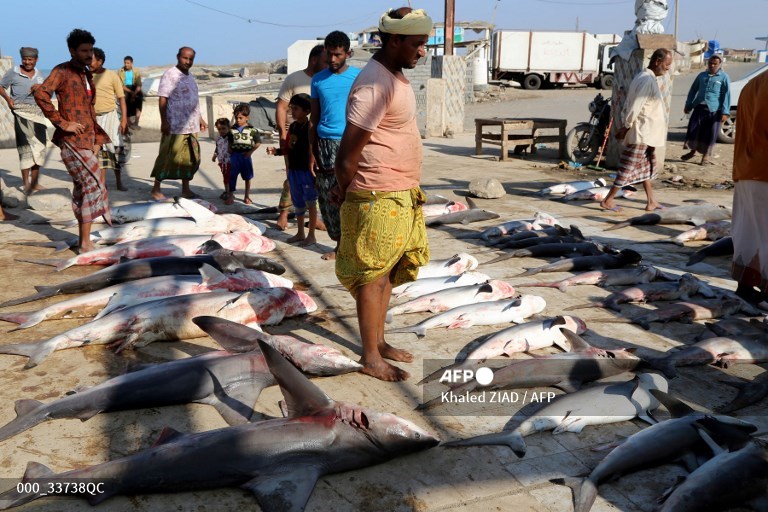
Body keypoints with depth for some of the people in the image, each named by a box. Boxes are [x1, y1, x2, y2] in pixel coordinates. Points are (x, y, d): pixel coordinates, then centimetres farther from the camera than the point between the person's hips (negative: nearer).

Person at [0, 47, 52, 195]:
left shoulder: (39, 74, 14)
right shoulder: (13, 73, 1)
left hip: (38, 113, 5)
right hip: (22, 113, -5)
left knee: (39, 148, 5)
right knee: (26, 147, -9)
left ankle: (35, 182, 14)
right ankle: (26, 183, -5)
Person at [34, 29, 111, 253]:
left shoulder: (87, 74, 17)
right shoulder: (62, 71, -8)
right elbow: (41, 94, -23)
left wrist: (97, 139, 14)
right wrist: (62, 123, -22)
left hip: (87, 139, 8)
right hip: (72, 140, -8)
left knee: (82, 187, 12)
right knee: (94, 184, -12)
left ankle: (83, 240, 21)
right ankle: (86, 243, -8)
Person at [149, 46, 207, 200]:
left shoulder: (190, 77, 17)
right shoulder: (170, 75, -7)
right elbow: (162, 99, -12)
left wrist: (200, 118, 23)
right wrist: (164, 121, -19)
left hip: (191, 126, 8)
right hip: (175, 126, -8)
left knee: (191, 158, 8)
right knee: (168, 158, -2)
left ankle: (185, 190, 17)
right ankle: (156, 189, 8)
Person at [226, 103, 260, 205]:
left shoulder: (251, 130, -5)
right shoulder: (232, 129, 4)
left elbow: (258, 142, -1)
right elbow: (230, 142, 16)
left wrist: (250, 151, -9)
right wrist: (230, 151, 1)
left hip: (245, 155, -1)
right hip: (235, 155, 1)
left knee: (247, 177, 9)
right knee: (232, 176, 0)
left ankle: (247, 196, 21)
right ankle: (230, 196, 7)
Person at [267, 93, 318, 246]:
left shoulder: (309, 127, -13)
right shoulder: (292, 126, 10)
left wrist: (312, 169, -22)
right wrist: (276, 151, 1)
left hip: (306, 171, -8)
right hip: (293, 170, 8)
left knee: (310, 203, 3)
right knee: (298, 203, 16)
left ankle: (311, 235, 12)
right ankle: (300, 233, 29)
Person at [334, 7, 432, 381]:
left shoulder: (395, 77, 13)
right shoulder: (375, 84, -19)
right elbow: (349, 150, -20)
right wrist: (343, 192, -5)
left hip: (400, 197, 10)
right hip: (379, 199, -9)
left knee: (386, 273, 17)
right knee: (373, 277, 1)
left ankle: (379, 342, 31)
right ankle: (370, 357, 14)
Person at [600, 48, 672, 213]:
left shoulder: (644, 77, 13)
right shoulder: (647, 80, -19)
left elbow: (628, 104, 14)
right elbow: (635, 107, -23)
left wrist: (624, 125, 11)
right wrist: (626, 127, -16)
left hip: (646, 133, 11)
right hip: (641, 132, -11)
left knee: (647, 166, 15)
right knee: (628, 167, -5)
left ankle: (651, 202, 22)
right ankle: (607, 200, 0)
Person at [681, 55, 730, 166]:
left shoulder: (724, 77, 0)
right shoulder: (702, 75, 12)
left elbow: (726, 95, -4)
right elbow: (693, 90, 19)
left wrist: (725, 112, -11)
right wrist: (688, 105, 15)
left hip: (714, 110, -3)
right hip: (699, 107, 3)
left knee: (710, 134, 1)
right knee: (693, 130, -1)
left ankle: (705, 156, 13)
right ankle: (692, 151, 20)